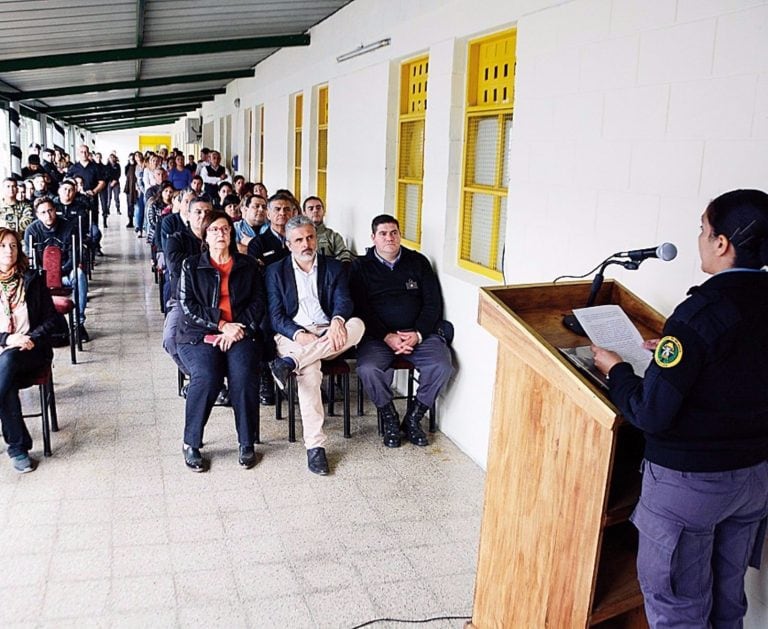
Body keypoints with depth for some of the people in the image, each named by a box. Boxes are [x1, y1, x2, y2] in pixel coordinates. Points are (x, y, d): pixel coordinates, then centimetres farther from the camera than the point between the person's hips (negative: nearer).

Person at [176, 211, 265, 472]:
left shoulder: (248, 266, 16)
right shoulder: (191, 266, 12)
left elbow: (258, 303, 7)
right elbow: (188, 305, 1)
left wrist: (236, 328, -10)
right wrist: (221, 325, -12)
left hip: (240, 333, 1)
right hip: (200, 334, -1)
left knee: (244, 375, -29)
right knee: (206, 377, -30)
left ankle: (247, 443, -13)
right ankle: (191, 443, -12)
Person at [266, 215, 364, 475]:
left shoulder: (334, 267, 13)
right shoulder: (276, 271, 9)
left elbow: (343, 301, -2)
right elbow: (276, 316, 1)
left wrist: (337, 320, -27)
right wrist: (299, 335, -20)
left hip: (327, 336, 2)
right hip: (292, 335, -2)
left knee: (357, 324, -31)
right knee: (309, 369, -35)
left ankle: (289, 363, -34)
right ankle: (315, 445, -31)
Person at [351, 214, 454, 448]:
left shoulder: (418, 262, 12)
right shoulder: (361, 267, 8)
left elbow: (433, 303, 6)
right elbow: (360, 309, -2)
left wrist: (418, 334, -9)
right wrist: (387, 337, -15)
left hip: (419, 333, 1)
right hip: (378, 335, -1)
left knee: (441, 367, -25)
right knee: (368, 369, -30)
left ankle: (413, 418, -4)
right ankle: (389, 419, -5)